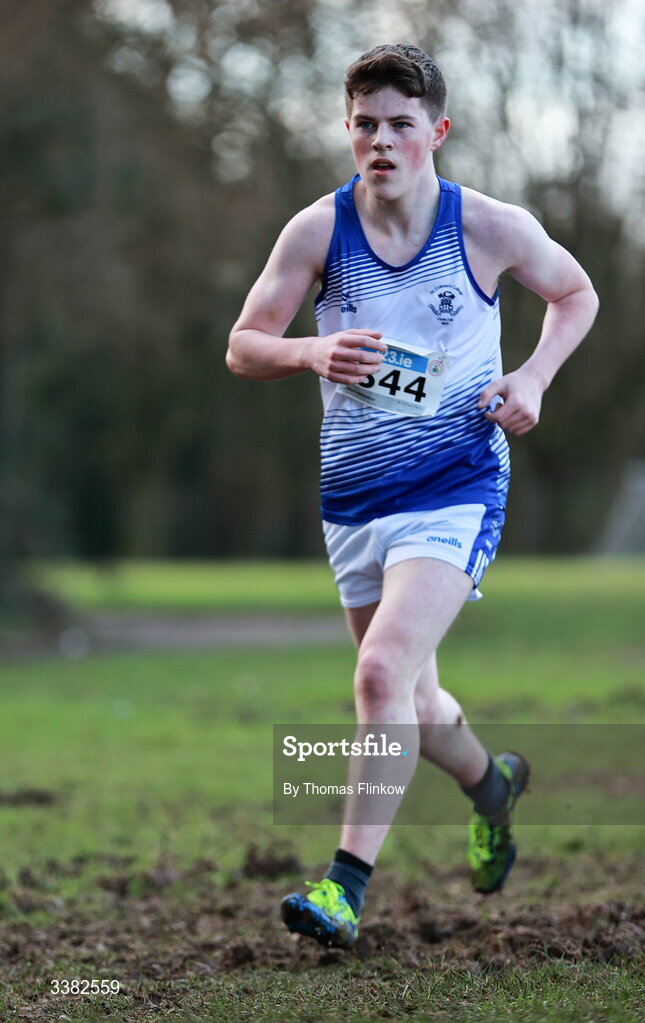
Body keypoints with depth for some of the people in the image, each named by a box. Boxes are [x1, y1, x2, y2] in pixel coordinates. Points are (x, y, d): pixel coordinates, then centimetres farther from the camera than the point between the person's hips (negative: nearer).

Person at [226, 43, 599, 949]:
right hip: (353, 493, 4)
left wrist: (533, 376, -7)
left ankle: (347, 884, -20)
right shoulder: (317, 231, -5)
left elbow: (576, 293, 11)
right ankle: (490, 783, 48)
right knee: (409, 702, 15)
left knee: (384, 670, -23)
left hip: (456, 487, -4)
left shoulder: (492, 228, -8)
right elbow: (242, 347, -1)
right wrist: (310, 353, -23)